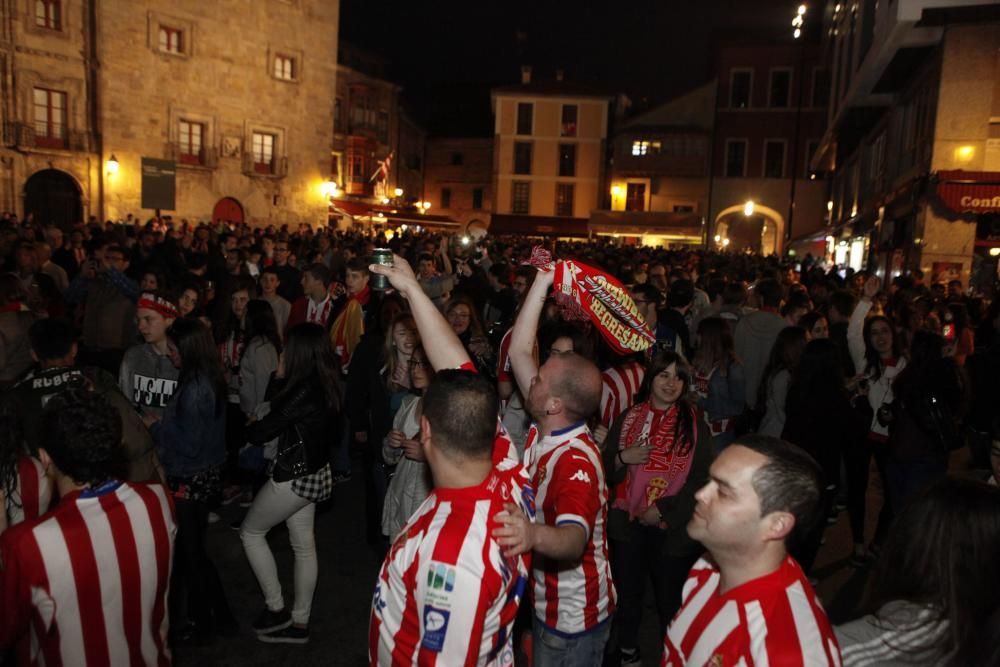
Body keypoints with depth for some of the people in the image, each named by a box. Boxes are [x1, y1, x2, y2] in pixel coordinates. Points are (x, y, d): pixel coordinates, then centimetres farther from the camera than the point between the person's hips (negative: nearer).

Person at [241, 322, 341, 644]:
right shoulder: (322, 385, 2)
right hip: (313, 472, 9)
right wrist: (282, 377, 11)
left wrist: (248, 428, 6)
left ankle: (275, 608, 19)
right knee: (304, 545, 16)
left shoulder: (304, 391, -25)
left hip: (296, 475, -9)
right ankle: (299, 623, 28)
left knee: (250, 532, 12)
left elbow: (263, 431, -14)